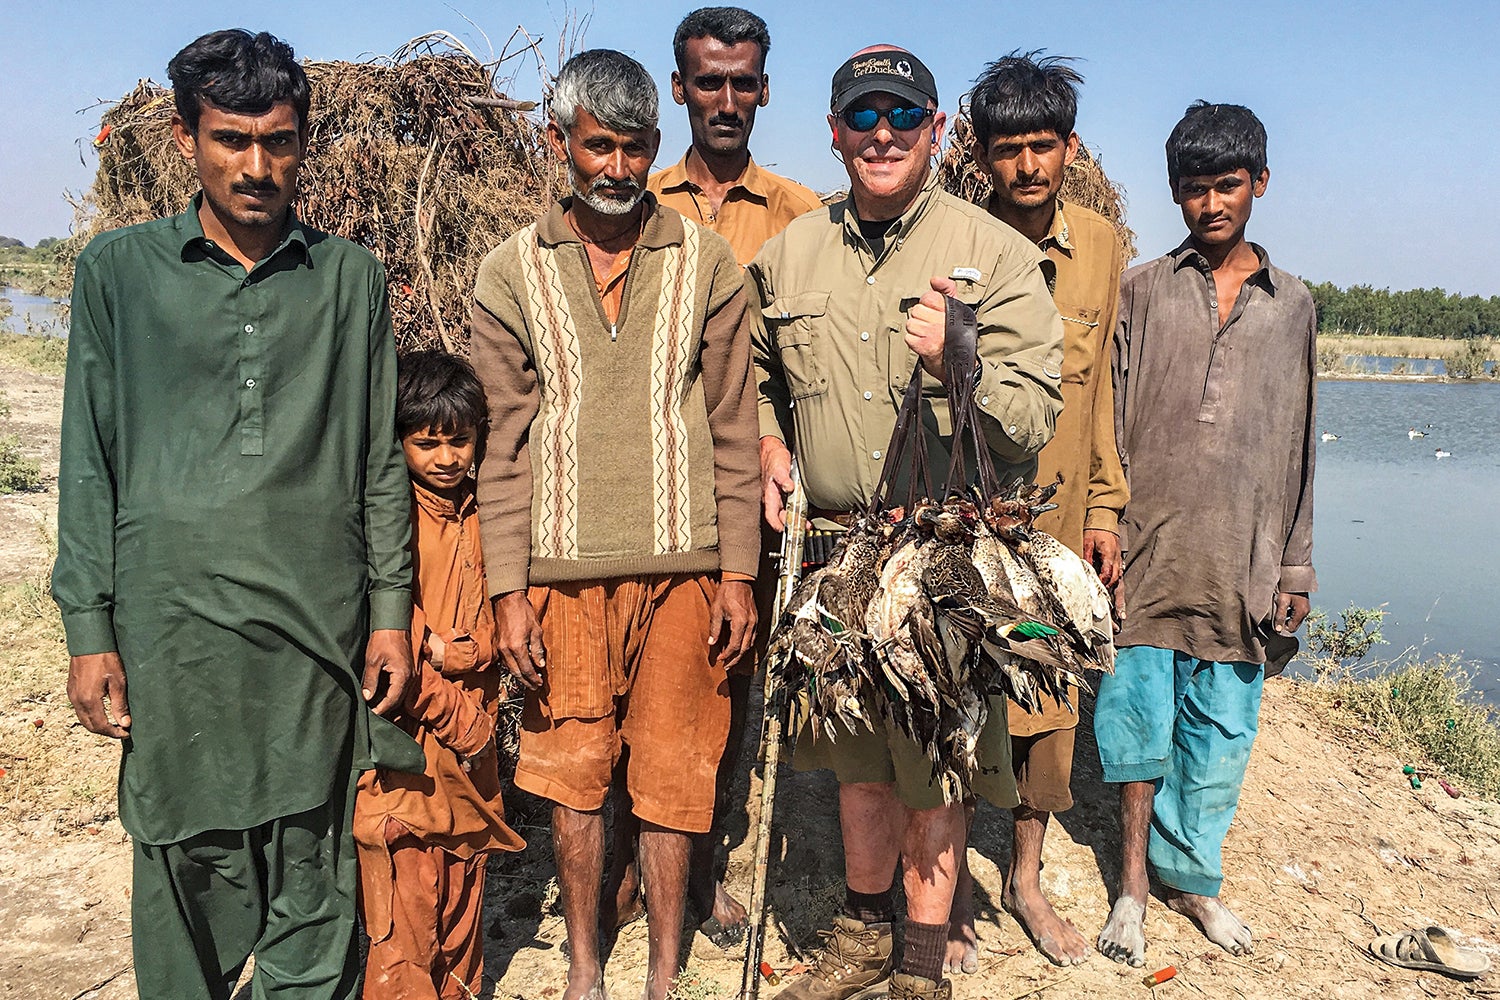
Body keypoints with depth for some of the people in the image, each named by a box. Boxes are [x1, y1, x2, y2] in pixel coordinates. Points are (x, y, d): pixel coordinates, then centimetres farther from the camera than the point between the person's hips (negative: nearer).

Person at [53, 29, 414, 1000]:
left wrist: (392, 610, 5)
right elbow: (89, 464, 5)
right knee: (188, 861, 8)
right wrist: (89, 631, 1)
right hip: (173, 621, 0)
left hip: (320, 624, 1)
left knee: (314, 866, 7)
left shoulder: (351, 277, 7)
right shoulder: (119, 271, 5)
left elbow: (382, 460, 8)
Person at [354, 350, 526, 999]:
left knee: (463, 884, 14)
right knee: (406, 892, -3)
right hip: (409, 738, -5)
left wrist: (448, 650, -8)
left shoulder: (482, 518, 10)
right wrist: (456, 718, -11)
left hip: (469, 744, 6)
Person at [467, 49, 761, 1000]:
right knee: (574, 773, 10)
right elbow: (505, 445, 3)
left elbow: (733, 429, 4)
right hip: (564, 568, 1)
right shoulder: (511, 274, 4)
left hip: (682, 564, 0)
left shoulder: (707, 263, 3)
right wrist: (510, 591, -2)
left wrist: (738, 574, 0)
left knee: (671, 777, 7)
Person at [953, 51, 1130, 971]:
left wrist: (1105, 509, 10)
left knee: (1051, 702, 13)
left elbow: (1099, 385, 12)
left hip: (1058, 523, 4)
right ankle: (951, 888, 24)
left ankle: (1028, 878, 32)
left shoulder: (1102, 247, 5)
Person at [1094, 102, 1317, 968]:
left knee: (1222, 728, 8)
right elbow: (1109, 419, 3)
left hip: (1241, 559, 2)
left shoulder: (1292, 303, 11)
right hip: (1150, 547, -2)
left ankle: (1192, 876, 26)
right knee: (1143, 714, 4)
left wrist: (1296, 566, 10)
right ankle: (1135, 880, 19)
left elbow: (1298, 447, 13)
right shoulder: (1142, 290, 5)